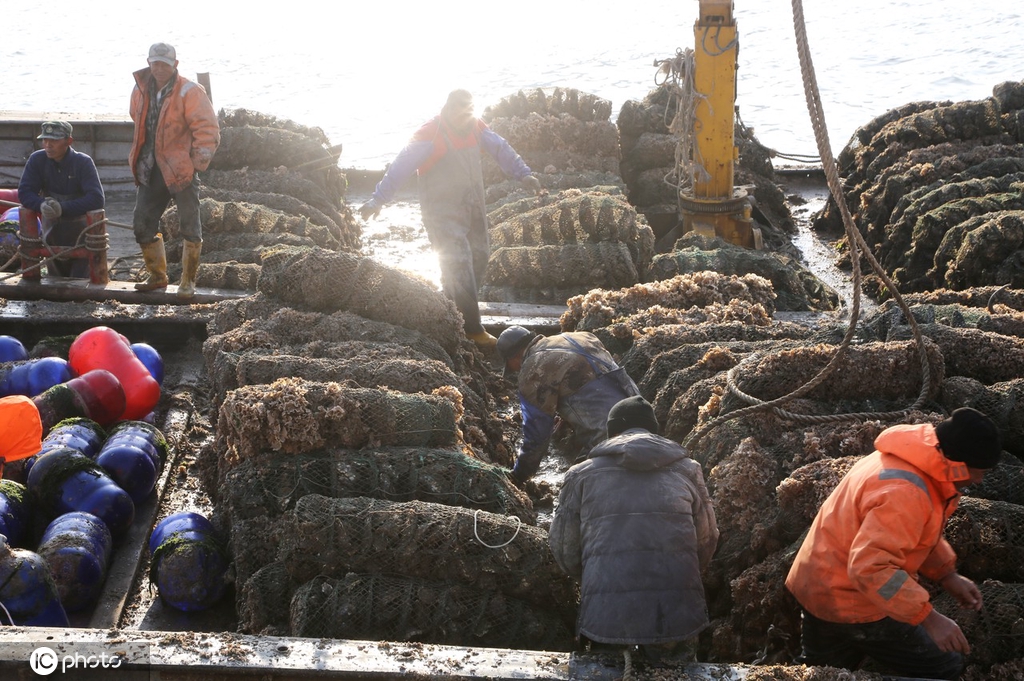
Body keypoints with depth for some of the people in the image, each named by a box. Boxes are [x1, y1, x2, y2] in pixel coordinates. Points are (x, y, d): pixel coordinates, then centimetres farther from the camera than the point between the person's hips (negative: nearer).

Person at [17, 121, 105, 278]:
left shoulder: (83, 162, -20)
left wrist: (63, 208, -37)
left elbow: (97, 198, -28)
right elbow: (24, 192, -12)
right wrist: (41, 205, -34)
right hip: (52, 227, 4)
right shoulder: (37, 160, -10)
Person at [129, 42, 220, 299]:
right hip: (151, 172, 6)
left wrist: (197, 163, -23)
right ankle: (157, 276, 24)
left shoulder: (190, 92, -12)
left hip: (180, 170, -6)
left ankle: (188, 282, 11)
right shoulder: (141, 91, 8)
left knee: (190, 228, -1)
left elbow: (207, 130, -16)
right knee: (142, 225, 9)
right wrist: (138, 159, 20)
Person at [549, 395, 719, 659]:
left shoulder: (582, 474, 11)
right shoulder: (687, 470, 14)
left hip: (608, 617, -1)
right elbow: (707, 538, 18)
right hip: (678, 616, 1)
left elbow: (564, 548, 12)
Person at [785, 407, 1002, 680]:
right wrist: (929, 618, -35)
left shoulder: (920, 460, 2)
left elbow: (916, 532, 18)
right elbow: (870, 568, -37)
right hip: (849, 602, -10)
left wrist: (946, 575, 8)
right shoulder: (904, 494, -31)